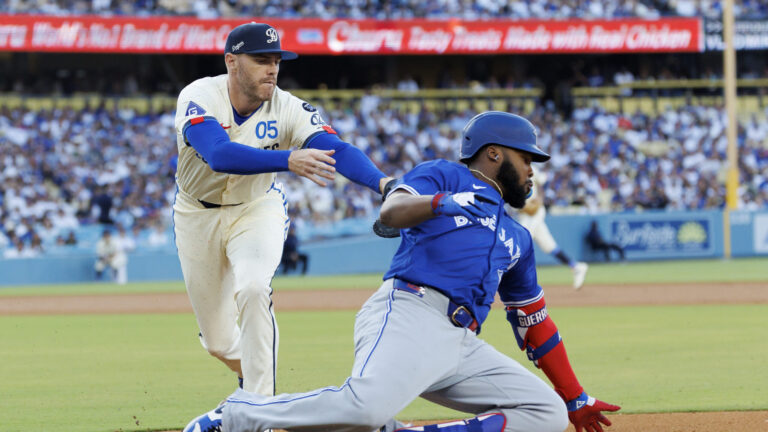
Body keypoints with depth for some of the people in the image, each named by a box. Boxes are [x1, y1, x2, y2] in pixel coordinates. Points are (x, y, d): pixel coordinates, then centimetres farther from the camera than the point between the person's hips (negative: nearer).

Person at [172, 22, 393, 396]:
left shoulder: (287, 109, -20)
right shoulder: (199, 98, -26)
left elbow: (337, 150, -34)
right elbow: (219, 155, -45)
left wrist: (383, 182, -54)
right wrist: (289, 161, -58)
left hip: (257, 210, 0)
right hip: (198, 216, 0)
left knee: (253, 289, -30)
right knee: (218, 341, 9)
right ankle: (249, 374, 45)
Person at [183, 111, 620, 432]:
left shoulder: (517, 238, 34)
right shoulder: (444, 175, 14)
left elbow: (535, 323, 36)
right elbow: (391, 212, -6)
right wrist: (444, 202, -26)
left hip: (464, 348, 8)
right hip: (410, 314, -8)